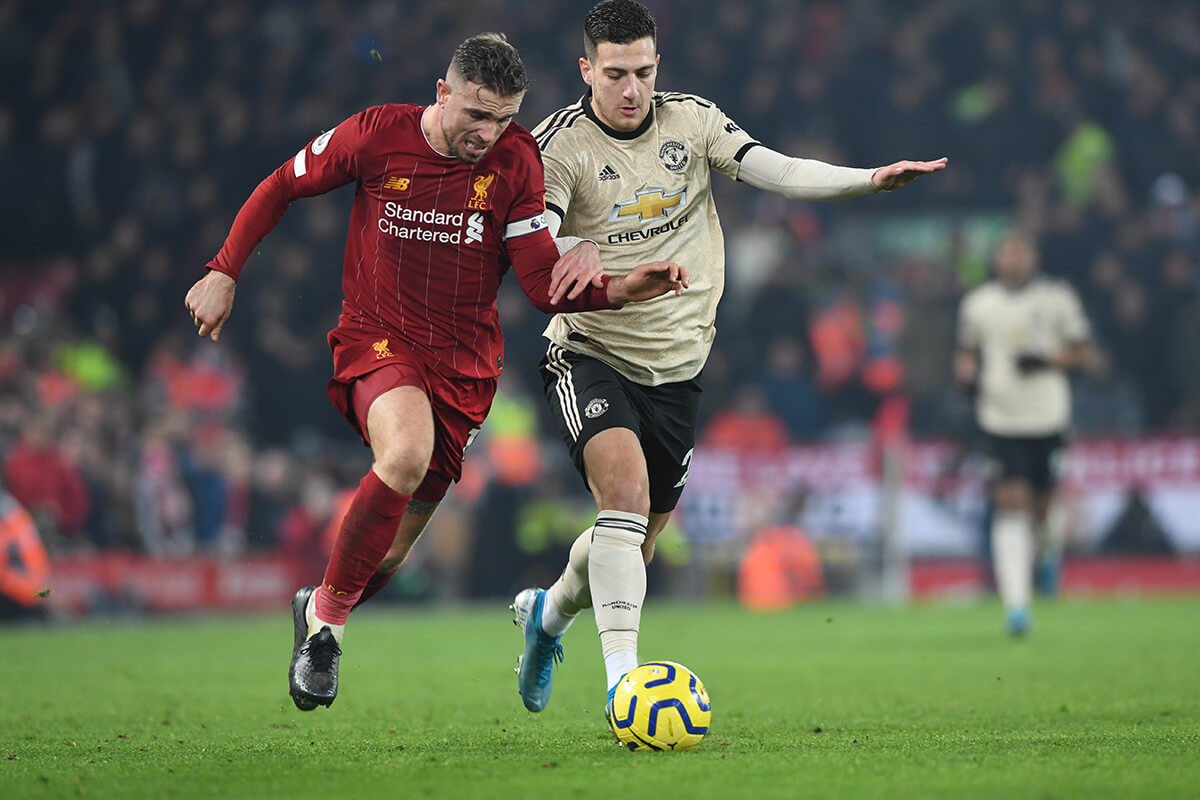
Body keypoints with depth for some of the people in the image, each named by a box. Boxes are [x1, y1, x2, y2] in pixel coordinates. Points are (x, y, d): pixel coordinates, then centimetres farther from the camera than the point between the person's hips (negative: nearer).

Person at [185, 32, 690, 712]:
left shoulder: (515, 160, -5)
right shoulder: (377, 135, -9)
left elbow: (545, 284, -6)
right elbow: (282, 188, 6)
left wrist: (618, 291, -22)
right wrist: (224, 274, 3)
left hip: (464, 365, 3)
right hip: (377, 342, -3)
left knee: (390, 552, 5)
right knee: (406, 454, -35)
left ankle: (320, 608, 39)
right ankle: (329, 613, -14)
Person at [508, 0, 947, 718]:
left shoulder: (693, 121, -1)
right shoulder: (558, 145, -12)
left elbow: (781, 172, -11)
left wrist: (871, 178, -27)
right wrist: (572, 257, -48)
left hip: (677, 364, 4)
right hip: (591, 354, -4)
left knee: (638, 540, 12)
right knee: (624, 486, -29)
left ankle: (549, 612, 44)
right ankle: (623, 676, -31)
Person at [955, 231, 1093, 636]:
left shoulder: (1056, 299, 1)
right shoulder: (977, 305, 6)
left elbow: (1082, 353, 4)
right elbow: (966, 352, 20)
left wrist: (1046, 360, -13)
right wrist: (967, 373, -2)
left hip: (1047, 419, 0)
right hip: (1001, 419, 0)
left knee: (1040, 509, 8)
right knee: (1011, 509, -11)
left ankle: (1052, 543, 47)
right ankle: (1016, 605, -13)